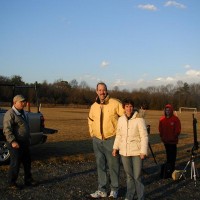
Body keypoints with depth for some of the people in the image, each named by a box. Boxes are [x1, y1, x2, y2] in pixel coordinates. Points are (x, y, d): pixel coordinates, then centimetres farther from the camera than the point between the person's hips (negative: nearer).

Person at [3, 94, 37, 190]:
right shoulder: (10, 114, -14)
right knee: (15, 163, -2)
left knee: (27, 162, 14)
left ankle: (28, 180, 27)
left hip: (24, 143, 9)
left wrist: (28, 139, 24)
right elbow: (7, 129, -21)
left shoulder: (23, 113, 15)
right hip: (15, 144, -9)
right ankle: (12, 183, 12)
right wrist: (13, 141, -28)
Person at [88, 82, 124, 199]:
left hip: (111, 139, -5)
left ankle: (114, 189, 19)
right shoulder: (94, 106, 8)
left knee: (113, 165, 4)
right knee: (101, 166, 11)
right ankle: (102, 190, 20)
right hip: (97, 140, 5)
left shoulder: (115, 103, -9)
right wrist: (92, 134, 14)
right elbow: (91, 121, 23)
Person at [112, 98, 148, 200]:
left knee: (137, 176, -2)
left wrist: (143, 151, -15)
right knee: (129, 175, 15)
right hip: (124, 152, 5)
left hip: (136, 152, -4)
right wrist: (115, 147, 7)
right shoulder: (121, 119, 4)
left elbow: (144, 137, -10)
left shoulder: (139, 120, -10)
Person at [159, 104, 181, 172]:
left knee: (173, 154, -1)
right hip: (165, 140, 4)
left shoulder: (175, 119, -6)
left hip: (173, 140, -4)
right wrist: (161, 136, 3)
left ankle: (172, 168, 2)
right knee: (168, 153, 12)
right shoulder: (162, 119, 5)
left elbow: (178, 129, -4)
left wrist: (174, 136, -11)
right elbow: (160, 129, 13)